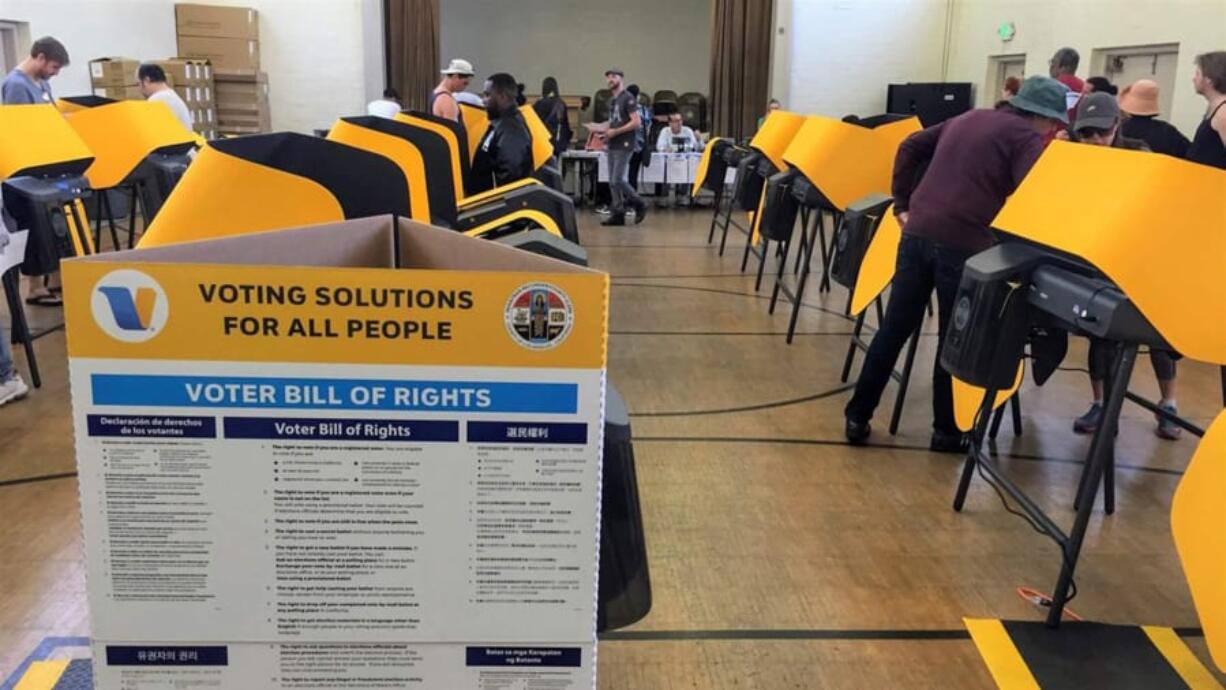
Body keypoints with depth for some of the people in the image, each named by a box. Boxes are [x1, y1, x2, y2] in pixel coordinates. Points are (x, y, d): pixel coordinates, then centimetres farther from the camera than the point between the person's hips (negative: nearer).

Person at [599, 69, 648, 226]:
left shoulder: (628, 98, -7)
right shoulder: (613, 101, 19)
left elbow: (636, 122, -15)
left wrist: (615, 132, -17)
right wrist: (606, 133, 6)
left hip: (624, 145, -9)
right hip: (613, 146, 9)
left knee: (618, 180, -12)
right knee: (612, 182, 4)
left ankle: (640, 206, 3)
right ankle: (618, 214, 7)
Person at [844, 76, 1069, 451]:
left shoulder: (969, 118, 22)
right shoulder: (1026, 137, 1)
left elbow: (910, 147, 21)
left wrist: (903, 205, 18)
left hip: (918, 232, 6)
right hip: (964, 244, -6)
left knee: (894, 329, 11)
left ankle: (858, 417, 16)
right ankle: (946, 430, 19)